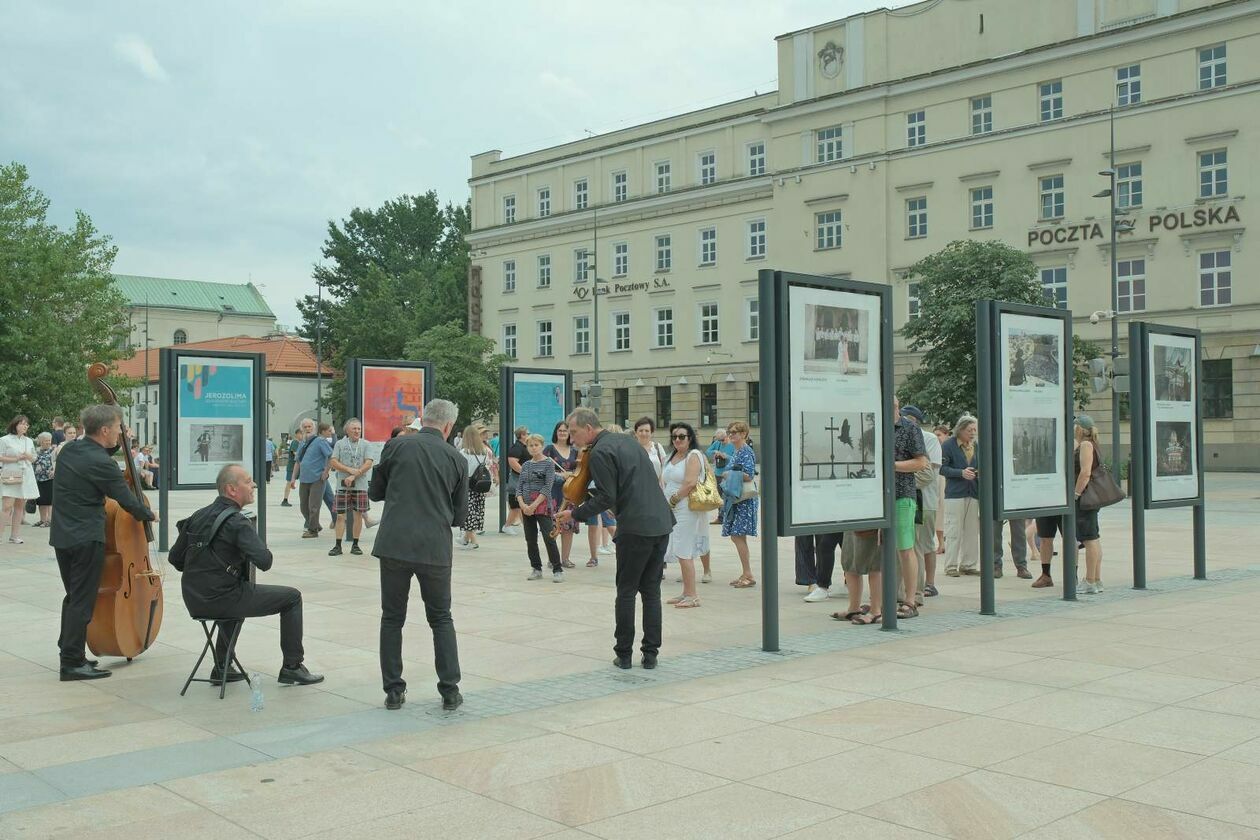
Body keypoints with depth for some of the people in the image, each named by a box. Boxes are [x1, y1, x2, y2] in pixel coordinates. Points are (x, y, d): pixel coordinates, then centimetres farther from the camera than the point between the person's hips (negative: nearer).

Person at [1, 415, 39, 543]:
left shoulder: (29, 441, 15)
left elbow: (34, 458, 20)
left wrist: (28, 456, -2)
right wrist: (16, 459, -14)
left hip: (25, 476, 5)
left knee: (20, 506, 5)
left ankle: (14, 535, 9)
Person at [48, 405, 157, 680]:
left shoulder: (69, 449, 5)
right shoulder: (101, 464, -20)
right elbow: (128, 502, -12)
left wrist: (115, 447, 18)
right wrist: (150, 516, 6)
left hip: (62, 536, 9)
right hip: (86, 540, -9)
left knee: (73, 596, 19)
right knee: (82, 601, -2)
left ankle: (69, 653, 27)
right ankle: (72, 663, 1)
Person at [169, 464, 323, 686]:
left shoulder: (198, 516, 8)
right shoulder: (237, 522, -15)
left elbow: (175, 558, 13)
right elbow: (264, 562, -24)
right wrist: (265, 550, -2)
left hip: (194, 601, 8)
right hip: (222, 599, -8)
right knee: (292, 597, 5)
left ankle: (221, 667, 36)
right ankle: (292, 667, 9)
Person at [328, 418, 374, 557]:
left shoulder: (365, 444, 4)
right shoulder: (340, 444, 5)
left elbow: (368, 464, -4)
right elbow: (333, 462, -1)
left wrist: (354, 475, -14)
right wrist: (349, 469, -13)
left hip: (360, 485, 0)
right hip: (343, 485, 0)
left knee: (358, 515, 4)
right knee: (340, 515, -1)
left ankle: (355, 545, 14)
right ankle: (338, 545, 5)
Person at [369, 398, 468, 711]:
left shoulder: (396, 446, -1)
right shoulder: (456, 459, 3)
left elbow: (374, 492, 9)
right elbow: (459, 514, 10)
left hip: (395, 544, 0)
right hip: (436, 548, 1)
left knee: (392, 618, 12)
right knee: (441, 619, 14)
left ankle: (394, 691, 14)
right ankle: (450, 691, 12)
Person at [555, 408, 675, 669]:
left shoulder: (600, 453, -10)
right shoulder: (626, 440, 17)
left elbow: (606, 499, -14)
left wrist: (575, 514, -4)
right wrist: (587, 491, 18)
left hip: (635, 528, -8)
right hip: (662, 523, 8)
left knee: (626, 592, 5)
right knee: (651, 590, 12)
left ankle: (624, 654, 11)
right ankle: (651, 654, 13)